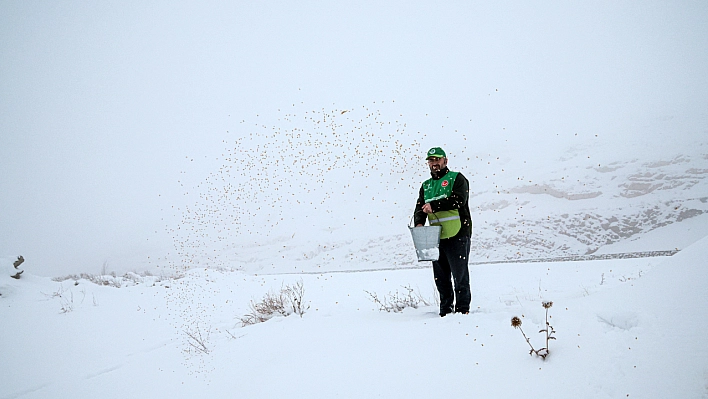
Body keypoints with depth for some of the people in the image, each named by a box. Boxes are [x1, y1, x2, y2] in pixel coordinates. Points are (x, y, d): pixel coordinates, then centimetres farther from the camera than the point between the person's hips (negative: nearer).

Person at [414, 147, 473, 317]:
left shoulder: (457, 178, 2)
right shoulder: (426, 186, 19)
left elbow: (459, 199, -15)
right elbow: (420, 208, 11)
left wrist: (434, 205, -19)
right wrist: (419, 223, -11)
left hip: (457, 236, -6)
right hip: (436, 238, 6)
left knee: (460, 275, -2)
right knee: (440, 277, 10)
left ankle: (463, 309, 8)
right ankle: (445, 311, 22)